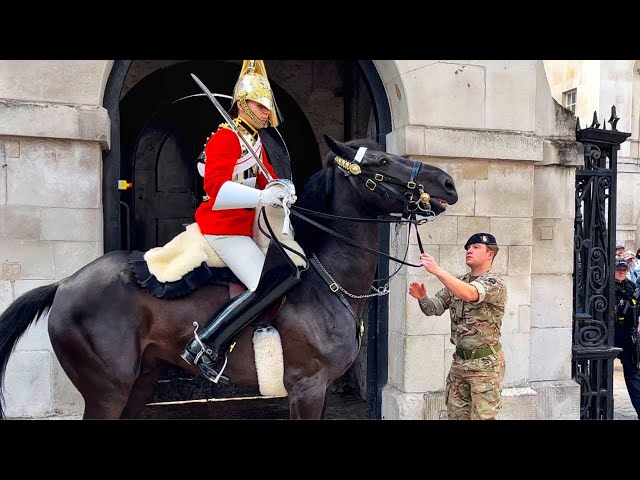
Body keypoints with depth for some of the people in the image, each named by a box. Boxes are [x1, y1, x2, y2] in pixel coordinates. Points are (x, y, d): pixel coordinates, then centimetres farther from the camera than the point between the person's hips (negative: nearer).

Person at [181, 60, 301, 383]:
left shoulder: (255, 142, 18)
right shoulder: (226, 137, -10)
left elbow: (267, 179, 14)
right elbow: (215, 184, -24)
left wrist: (282, 189, -9)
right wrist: (262, 197, -35)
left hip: (244, 228, 10)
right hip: (224, 228, -10)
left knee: (288, 273, 15)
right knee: (268, 284, -24)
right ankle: (204, 345, -22)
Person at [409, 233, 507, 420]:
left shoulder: (495, 284, -11)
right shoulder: (457, 283, 10)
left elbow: (469, 294, -32)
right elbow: (433, 309, 7)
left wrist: (437, 270, -36)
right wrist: (422, 297, -15)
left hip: (485, 362, -6)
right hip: (459, 360, 6)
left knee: (482, 416, -1)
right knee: (456, 414, 12)